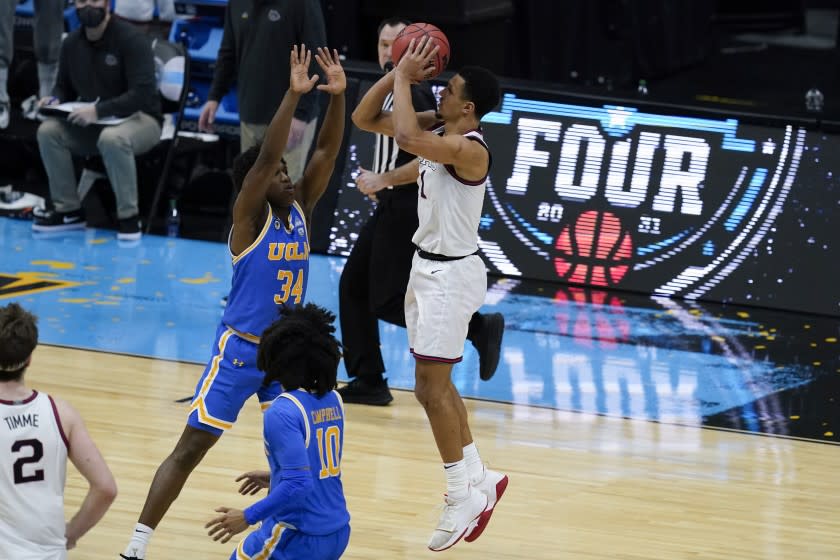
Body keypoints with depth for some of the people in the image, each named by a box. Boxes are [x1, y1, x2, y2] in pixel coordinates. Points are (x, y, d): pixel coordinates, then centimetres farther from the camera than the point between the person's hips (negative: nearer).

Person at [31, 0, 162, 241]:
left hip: (140, 119, -6)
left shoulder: (132, 40, -18)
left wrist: (98, 110, -34)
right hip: (93, 123, 6)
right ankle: (69, 210, -7)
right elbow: (64, 87, 17)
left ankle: (129, 216, -25)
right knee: (48, 131, -18)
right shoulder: (72, 43, 2)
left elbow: (142, 93, -25)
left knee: (112, 138, -39)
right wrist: (55, 101, -9)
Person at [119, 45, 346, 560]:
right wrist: (294, 95, -35)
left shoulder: (301, 208, 3)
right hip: (240, 348, -6)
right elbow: (264, 158, -28)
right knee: (191, 448, -6)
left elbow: (327, 152, -5)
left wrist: (338, 95, -18)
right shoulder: (250, 216, -13)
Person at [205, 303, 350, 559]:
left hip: (300, 538, -7)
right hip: (338, 534, 7)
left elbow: (299, 485, -26)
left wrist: (248, 517, -19)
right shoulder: (334, 401, 4)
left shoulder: (282, 413, -19)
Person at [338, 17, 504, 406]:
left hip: (408, 210, -10)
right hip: (391, 208, 10)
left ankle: (479, 328, -3)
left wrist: (382, 180, -18)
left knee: (388, 301, -9)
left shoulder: (416, 94, -17)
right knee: (353, 287, 9)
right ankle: (368, 382, 13)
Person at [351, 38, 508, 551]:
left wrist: (405, 79, -27)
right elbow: (364, 119, 5)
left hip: (452, 274, -10)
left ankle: (464, 497, 3)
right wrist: (397, 73, -8)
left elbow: (407, 137, -40)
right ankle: (480, 479, 26)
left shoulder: (470, 150, -25)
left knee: (432, 387, -6)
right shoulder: (436, 128, 2)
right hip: (427, 265, 10)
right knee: (433, 384, 16)